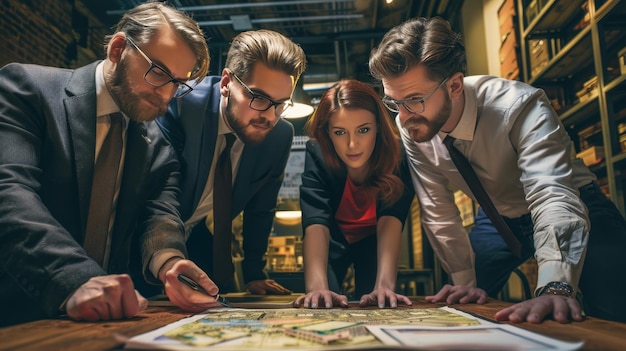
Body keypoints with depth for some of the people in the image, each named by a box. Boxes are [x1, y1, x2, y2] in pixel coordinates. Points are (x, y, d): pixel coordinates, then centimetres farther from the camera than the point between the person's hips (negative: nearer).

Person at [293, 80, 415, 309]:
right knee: (323, 307, -12)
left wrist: (385, 285, -56)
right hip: (334, 238, 0)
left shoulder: (397, 155, -31)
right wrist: (317, 287, -57)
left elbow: (391, 219, -41)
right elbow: (316, 223, -42)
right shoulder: (317, 153, -32)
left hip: (374, 239, 0)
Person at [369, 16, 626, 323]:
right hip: (498, 216, 4)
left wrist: (555, 288, -59)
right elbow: (438, 211, -12)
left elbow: (553, 195, -44)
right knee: (461, 308, -2)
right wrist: (465, 282, -13)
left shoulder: (520, 107, -33)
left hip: (573, 207, -3)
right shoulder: (409, 128, -19)